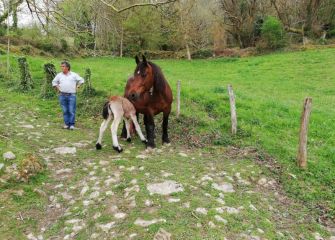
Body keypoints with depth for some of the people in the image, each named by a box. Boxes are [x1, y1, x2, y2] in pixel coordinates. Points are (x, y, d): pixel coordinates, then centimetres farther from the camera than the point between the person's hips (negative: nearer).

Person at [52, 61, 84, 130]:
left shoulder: (74, 75, 4)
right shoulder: (59, 75, 10)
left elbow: (81, 80, 12)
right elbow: (54, 82, 23)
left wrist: (77, 87, 5)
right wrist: (57, 88, 10)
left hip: (71, 95, -2)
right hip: (62, 95, 2)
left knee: (72, 111, -5)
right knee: (65, 111, 4)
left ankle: (72, 124, 1)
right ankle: (66, 124, 11)